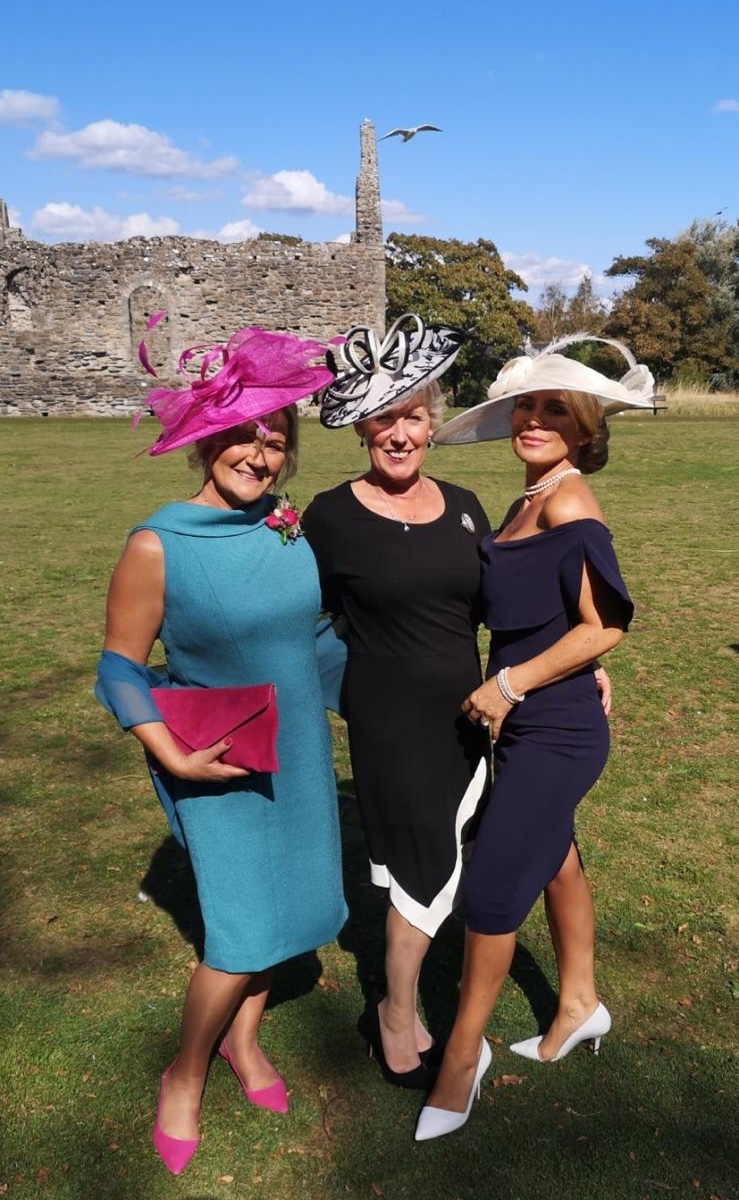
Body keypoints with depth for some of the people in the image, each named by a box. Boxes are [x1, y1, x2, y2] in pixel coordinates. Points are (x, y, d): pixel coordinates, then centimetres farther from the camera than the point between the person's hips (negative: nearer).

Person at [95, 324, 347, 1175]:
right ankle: (184, 1077, 27)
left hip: (299, 754, 5)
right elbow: (120, 668, -12)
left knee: (287, 900, 16)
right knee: (241, 935, -2)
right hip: (217, 767, -5)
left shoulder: (292, 529, -5)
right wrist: (172, 755, -22)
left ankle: (243, 1035, 43)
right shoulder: (156, 547, -18)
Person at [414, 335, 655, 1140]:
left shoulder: (568, 502, -19)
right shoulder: (529, 501, 6)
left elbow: (605, 624, -23)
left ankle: (463, 1050, 20)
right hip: (526, 728, 9)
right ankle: (580, 1004, 43)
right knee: (551, 857, 22)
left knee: (492, 886, -1)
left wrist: (510, 685, -19)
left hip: (555, 734, -9)